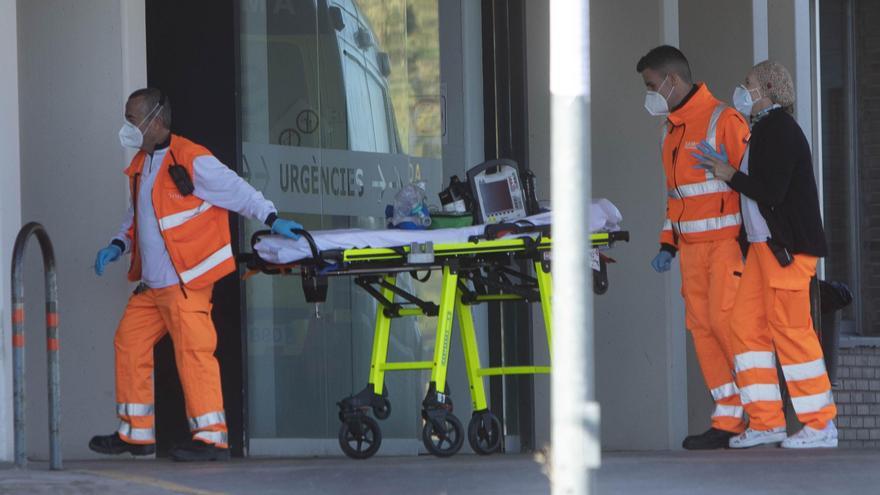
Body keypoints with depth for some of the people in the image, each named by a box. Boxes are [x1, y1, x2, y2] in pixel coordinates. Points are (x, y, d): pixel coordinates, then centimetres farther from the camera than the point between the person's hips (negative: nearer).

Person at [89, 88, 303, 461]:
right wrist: (118, 245, 13)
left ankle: (211, 438, -12)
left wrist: (272, 219, -21)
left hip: (186, 282, -9)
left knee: (193, 349, -13)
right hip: (151, 284, 9)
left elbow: (237, 191, -12)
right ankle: (136, 433, 19)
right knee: (129, 342, 10)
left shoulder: (191, 160, -11)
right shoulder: (141, 167, 16)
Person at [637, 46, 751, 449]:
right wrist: (668, 245, 16)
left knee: (726, 322, -13)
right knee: (703, 329, 1)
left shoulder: (722, 120, -9)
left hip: (727, 244, -8)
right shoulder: (672, 131, 19)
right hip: (691, 248, 8)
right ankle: (728, 423, 1)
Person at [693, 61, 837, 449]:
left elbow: (771, 191, -19)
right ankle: (766, 420, 8)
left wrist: (729, 175, -9)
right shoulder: (763, 129, 18)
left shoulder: (780, 129, -13)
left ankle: (820, 424, -3)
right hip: (763, 243, 10)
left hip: (788, 247, -10)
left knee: (790, 328, -8)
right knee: (746, 324, 5)